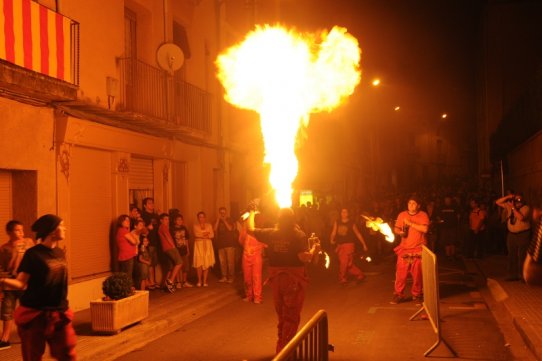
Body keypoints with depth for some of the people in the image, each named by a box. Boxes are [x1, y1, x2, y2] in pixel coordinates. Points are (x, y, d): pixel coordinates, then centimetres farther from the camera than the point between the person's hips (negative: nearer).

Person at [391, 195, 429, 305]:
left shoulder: (423, 215, 0)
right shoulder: (402, 215, 10)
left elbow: (425, 229, -15)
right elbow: (396, 228, 14)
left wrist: (410, 223, -14)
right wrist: (399, 232, -9)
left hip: (418, 250, -2)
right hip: (404, 249, 2)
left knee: (417, 274, 0)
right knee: (400, 273, -4)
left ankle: (417, 294, 15)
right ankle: (398, 294, 5)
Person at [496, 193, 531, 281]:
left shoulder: (526, 208, -11)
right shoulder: (509, 206, 6)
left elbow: (521, 218, -27)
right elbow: (498, 202, 7)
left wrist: (513, 208, -22)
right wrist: (507, 197, -5)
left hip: (523, 234, -6)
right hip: (511, 234, 6)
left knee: (522, 257, -7)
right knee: (512, 256, 9)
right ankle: (513, 275, 16)